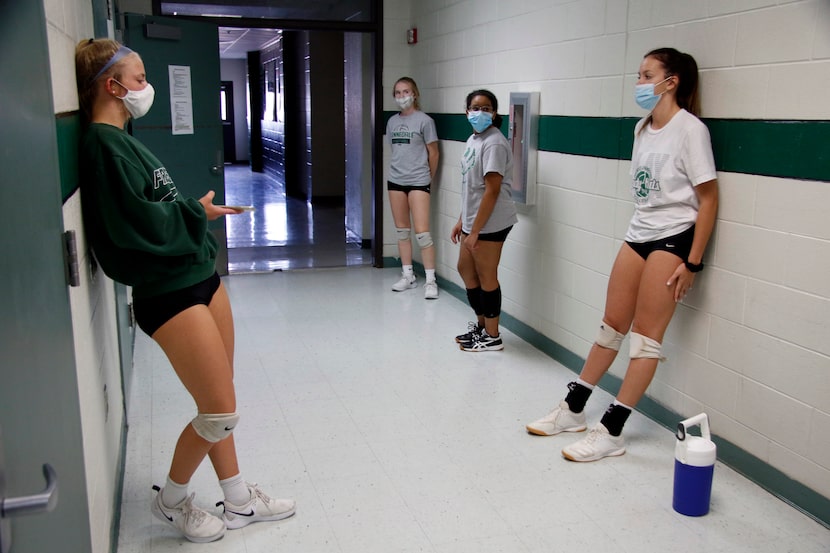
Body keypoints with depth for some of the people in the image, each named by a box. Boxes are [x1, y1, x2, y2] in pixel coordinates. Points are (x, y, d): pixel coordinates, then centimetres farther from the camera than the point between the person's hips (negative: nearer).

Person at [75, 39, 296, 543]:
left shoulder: (122, 139, 14)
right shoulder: (102, 144, -15)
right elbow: (136, 223, -22)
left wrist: (199, 212, 2)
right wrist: (197, 213, -9)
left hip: (201, 277, 10)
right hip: (168, 293, -9)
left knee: (218, 404, 14)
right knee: (220, 412, -3)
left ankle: (238, 501, 28)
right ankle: (172, 500, 21)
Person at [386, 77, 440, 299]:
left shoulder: (424, 120, -8)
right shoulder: (392, 121, 8)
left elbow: (433, 153, -2)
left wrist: (428, 178, 7)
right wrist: (399, 170, 12)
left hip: (418, 182, -6)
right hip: (395, 180, 6)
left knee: (422, 233, -9)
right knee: (402, 230, 11)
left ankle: (430, 281, -1)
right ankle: (408, 276, 22)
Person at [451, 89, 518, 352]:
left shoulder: (494, 143, -17)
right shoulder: (473, 139, 11)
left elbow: (492, 191, -21)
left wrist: (475, 231, -21)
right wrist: (462, 221, 16)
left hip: (490, 223, -10)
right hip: (474, 220, 10)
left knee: (486, 276, 1)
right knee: (465, 269, 19)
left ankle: (492, 337, 16)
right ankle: (481, 325, 34)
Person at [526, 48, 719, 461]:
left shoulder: (690, 129, -11)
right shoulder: (642, 128, 11)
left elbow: (708, 198, -12)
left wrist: (692, 262, -14)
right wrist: (641, 231, 11)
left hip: (673, 238, -7)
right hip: (638, 234, 7)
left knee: (645, 335, -2)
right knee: (612, 325, 12)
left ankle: (611, 432, 4)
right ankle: (573, 410, 21)